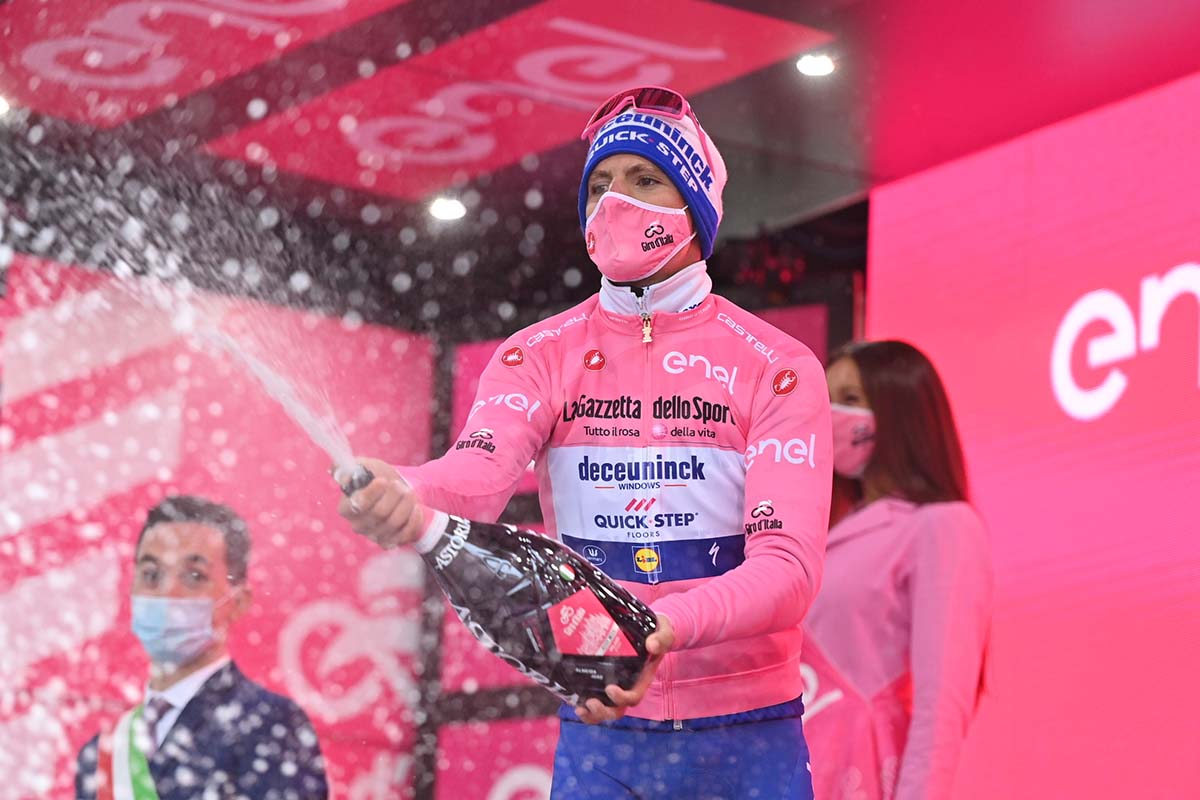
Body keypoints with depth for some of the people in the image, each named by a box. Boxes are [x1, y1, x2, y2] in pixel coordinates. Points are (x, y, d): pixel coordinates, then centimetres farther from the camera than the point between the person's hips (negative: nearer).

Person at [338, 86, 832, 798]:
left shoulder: (778, 368, -5)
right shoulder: (539, 357, 2)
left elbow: (789, 565, -16)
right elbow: (473, 478, -17)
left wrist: (665, 626, -35)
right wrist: (400, 499, -41)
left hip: (747, 736, -1)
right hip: (597, 732, 2)